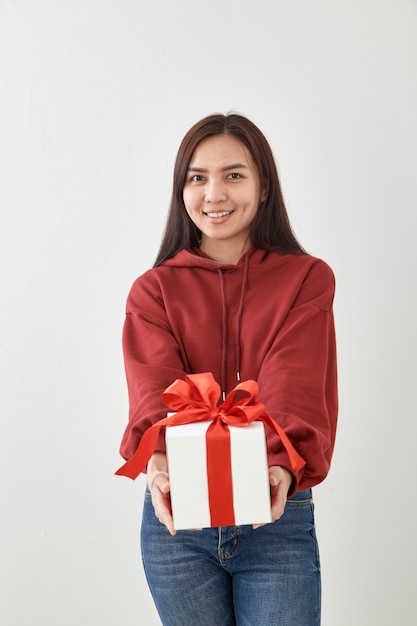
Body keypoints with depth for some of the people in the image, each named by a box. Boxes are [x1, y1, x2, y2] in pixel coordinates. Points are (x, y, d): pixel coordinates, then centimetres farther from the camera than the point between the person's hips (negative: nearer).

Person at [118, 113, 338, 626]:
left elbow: (296, 390, -14)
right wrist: (158, 465, -33)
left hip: (278, 517, -1)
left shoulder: (306, 280, 1)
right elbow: (155, 390, -13)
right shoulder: (153, 291, 3)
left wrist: (281, 467, -33)